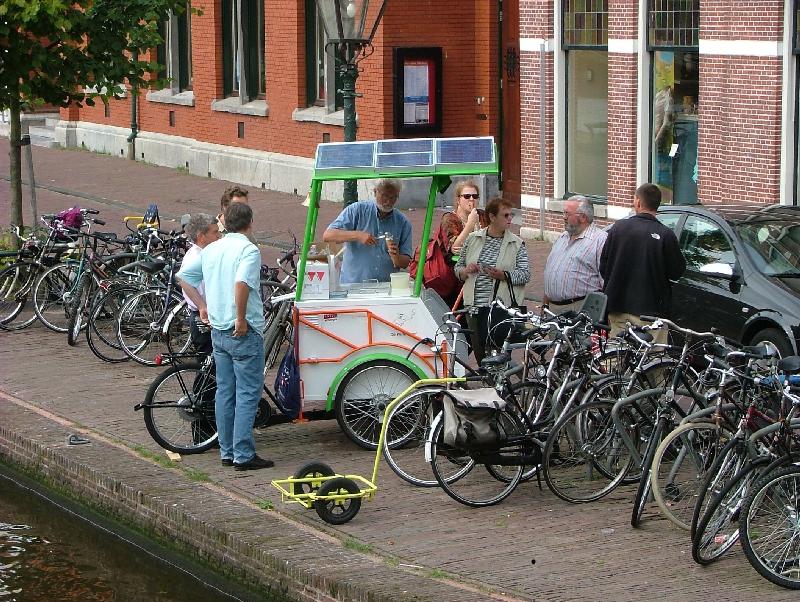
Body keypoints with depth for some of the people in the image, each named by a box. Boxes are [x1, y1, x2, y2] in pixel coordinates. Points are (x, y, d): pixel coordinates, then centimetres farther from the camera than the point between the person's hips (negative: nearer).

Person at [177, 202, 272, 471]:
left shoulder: (211, 250, 9)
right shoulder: (248, 250, -14)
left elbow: (183, 277, 16)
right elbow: (241, 283, -31)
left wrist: (202, 306, 19)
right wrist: (241, 318, -22)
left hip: (218, 331, 8)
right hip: (244, 333, -7)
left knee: (224, 393, 13)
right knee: (247, 394, -3)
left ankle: (227, 452, 17)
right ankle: (244, 455, -4)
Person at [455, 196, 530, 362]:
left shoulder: (516, 244, 3)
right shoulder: (472, 239, 11)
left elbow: (525, 274, -3)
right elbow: (458, 268, 16)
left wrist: (503, 275, -19)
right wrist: (466, 271, -7)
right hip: (475, 308, 3)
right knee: (479, 352, 8)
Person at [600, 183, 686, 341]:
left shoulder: (618, 227, 1)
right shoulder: (665, 235, -9)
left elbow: (603, 267, 7)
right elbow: (676, 273, -2)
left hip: (618, 309, 3)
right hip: (650, 310, -3)